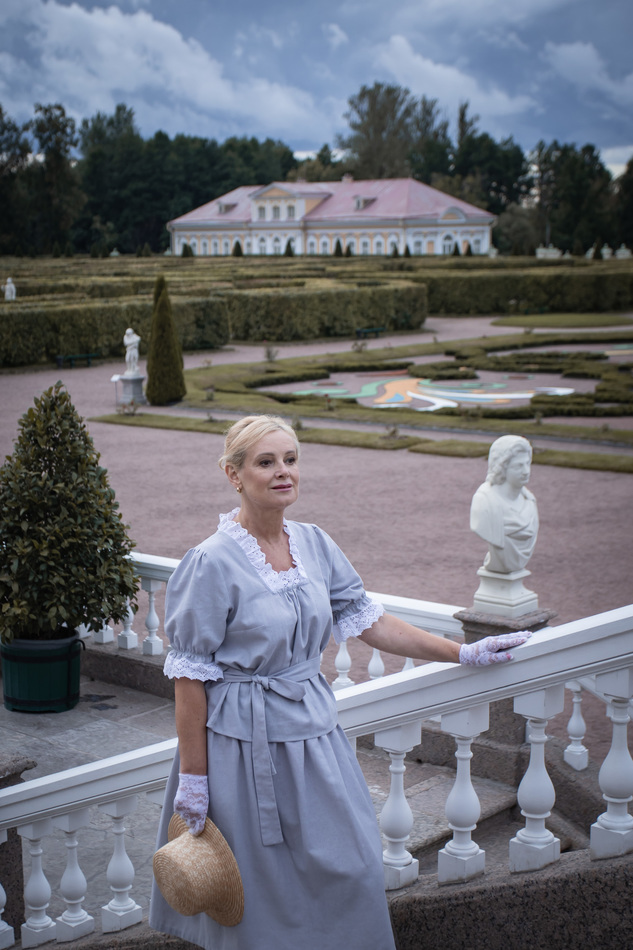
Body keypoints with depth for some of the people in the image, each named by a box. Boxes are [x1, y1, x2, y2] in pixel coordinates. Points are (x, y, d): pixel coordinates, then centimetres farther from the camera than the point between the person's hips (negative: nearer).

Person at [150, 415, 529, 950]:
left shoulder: (315, 545, 3)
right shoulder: (214, 562, -16)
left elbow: (367, 621, 9)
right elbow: (189, 676, -13)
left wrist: (463, 654, 8)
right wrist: (193, 776, -12)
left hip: (314, 730, 6)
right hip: (246, 742, -6)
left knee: (353, 865, 11)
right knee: (263, 891, 5)